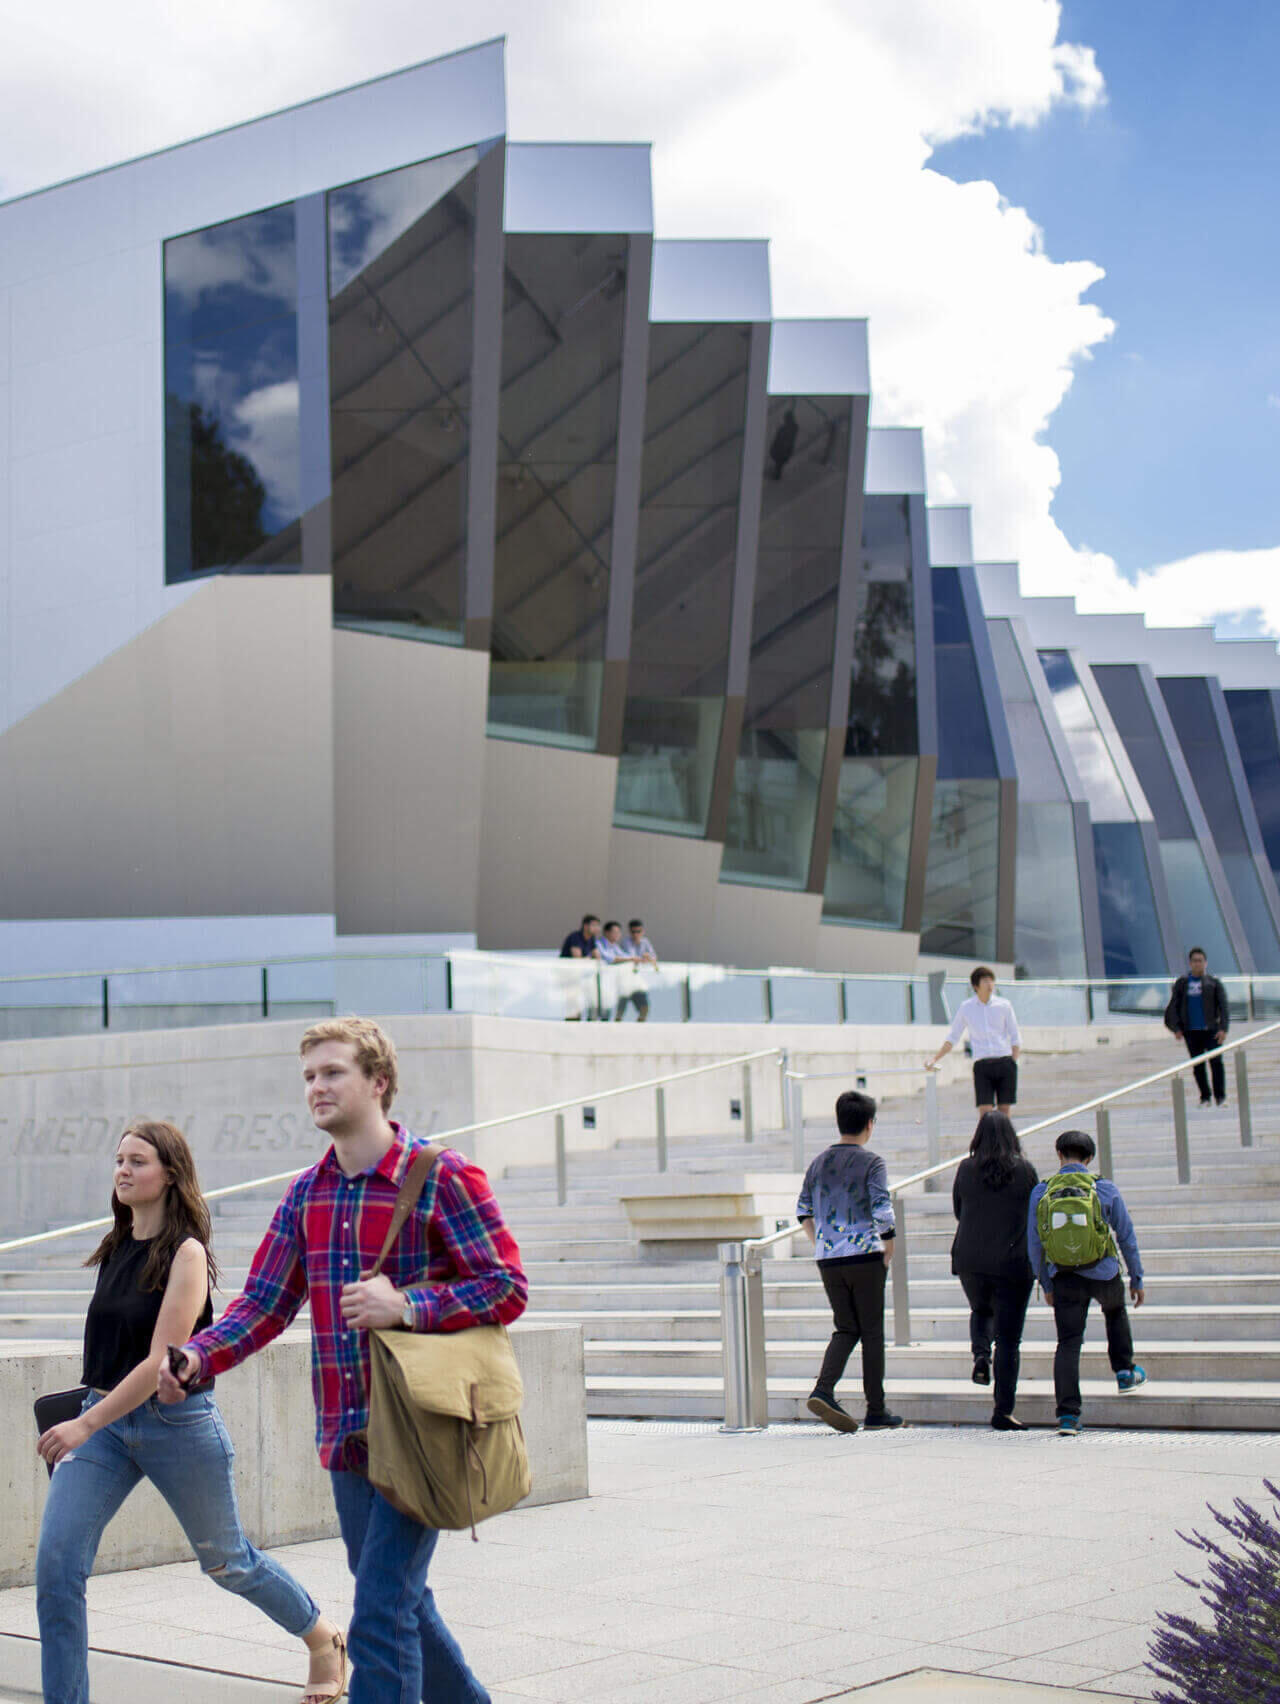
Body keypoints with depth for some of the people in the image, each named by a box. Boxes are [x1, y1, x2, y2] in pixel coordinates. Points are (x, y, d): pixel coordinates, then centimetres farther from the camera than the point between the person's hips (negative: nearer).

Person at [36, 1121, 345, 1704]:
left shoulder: (186, 1252, -14)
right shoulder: (116, 1249, 6)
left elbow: (162, 1360, -21)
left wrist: (85, 1425, -25)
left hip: (176, 1420, -6)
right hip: (104, 1420, 6)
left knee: (226, 1560, 13)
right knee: (55, 1568, -9)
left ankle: (324, 1638, 38)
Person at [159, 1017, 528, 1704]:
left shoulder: (442, 1176, -9)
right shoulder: (306, 1193, 10)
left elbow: (508, 1287, -10)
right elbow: (265, 1303, 10)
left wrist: (406, 1307, -21)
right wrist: (196, 1358, -7)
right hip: (346, 1436, 7)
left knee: (380, 1618, -11)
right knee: (403, 1603, 19)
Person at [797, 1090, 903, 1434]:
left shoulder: (820, 1162, 10)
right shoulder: (871, 1162, -7)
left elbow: (803, 1211, 13)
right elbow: (883, 1213, -15)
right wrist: (888, 1252, -3)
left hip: (827, 1260, 5)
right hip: (864, 1255, -5)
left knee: (846, 1329, 13)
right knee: (872, 1332, 4)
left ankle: (823, 1390, -9)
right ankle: (876, 1411, 7)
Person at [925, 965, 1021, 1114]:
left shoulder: (1004, 1005, 6)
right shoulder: (966, 1007, 6)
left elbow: (1015, 1040, 10)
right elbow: (952, 1038, 14)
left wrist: (1013, 1063, -1)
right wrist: (934, 1059, 7)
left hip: (1005, 1062, 1)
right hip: (982, 1065, -1)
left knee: (1004, 1112, -1)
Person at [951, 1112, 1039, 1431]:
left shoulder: (966, 1169, -2)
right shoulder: (1025, 1170, -6)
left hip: (969, 1261, 2)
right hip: (1013, 1262, -2)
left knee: (980, 1311, 31)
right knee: (1009, 1338, 2)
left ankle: (980, 1356, 3)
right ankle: (1003, 1411, -1)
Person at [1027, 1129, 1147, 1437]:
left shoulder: (1041, 1193, -2)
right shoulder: (1105, 1190, -4)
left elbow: (1034, 1245, 3)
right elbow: (1127, 1238, 3)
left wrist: (1045, 1284, 15)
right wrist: (1137, 1279, 14)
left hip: (1064, 1278, 0)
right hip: (1104, 1274, 0)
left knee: (1068, 1343, 3)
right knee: (1115, 1312, 32)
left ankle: (1068, 1414, -6)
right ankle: (1124, 1373, 37)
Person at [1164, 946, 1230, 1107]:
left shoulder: (1214, 983, 6)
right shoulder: (1182, 984, 9)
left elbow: (1224, 1007, 2)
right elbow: (1173, 1007, 9)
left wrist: (1223, 1028, -9)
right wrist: (1176, 1029, 0)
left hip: (1211, 1030, -2)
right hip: (1191, 1032, 2)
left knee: (1216, 1062, -9)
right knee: (1198, 1066, 5)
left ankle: (1220, 1097, -4)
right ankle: (1205, 1098, 14)